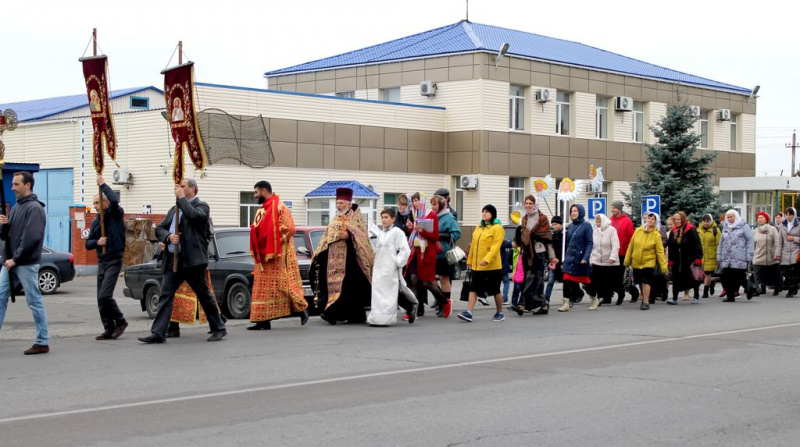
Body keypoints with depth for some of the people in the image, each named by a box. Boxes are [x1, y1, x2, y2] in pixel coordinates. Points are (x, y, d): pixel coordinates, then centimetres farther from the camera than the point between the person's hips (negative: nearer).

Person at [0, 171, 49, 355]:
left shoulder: (34, 208, -11)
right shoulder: (16, 207, 15)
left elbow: (32, 238, -20)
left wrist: (16, 259, -19)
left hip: (27, 264, -8)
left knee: (34, 302, -2)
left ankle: (42, 342, 4)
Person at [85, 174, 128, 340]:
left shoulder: (116, 215, -4)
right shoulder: (96, 222, 14)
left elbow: (115, 200, -26)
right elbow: (88, 244, 14)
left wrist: (103, 184, -17)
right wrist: (97, 242, -8)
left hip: (114, 260, -7)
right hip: (101, 262, 7)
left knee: (104, 295, -16)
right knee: (101, 298, 4)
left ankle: (120, 321, 2)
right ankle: (109, 329, 10)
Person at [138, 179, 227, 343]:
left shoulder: (202, 206, 2)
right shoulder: (174, 209, 21)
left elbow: (193, 215, -21)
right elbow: (159, 229, 15)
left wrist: (181, 198, -11)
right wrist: (169, 236, -6)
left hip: (193, 260, -6)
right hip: (172, 259, 6)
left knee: (204, 295, 3)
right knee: (165, 295, -2)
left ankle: (219, 328, 16)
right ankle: (158, 333, -4)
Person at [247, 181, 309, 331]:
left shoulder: (280, 208, -9)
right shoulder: (261, 211, 17)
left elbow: (290, 228, -16)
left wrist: (278, 240, -16)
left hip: (278, 255, -8)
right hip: (263, 256, 8)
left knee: (284, 284, -5)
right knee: (263, 288, 4)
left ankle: (301, 308, 12)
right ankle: (263, 320, 4)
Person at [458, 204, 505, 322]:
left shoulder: (497, 228, -9)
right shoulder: (478, 228, 13)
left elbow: (495, 246, -18)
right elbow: (473, 245, 17)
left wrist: (487, 259, -28)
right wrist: (469, 261, 17)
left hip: (492, 266, -6)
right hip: (477, 266, 6)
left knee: (495, 290, 6)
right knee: (474, 289, -2)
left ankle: (500, 313, 21)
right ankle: (469, 313, -5)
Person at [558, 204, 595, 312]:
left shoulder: (586, 225, -6)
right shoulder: (570, 226, 9)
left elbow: (590, 243, -10)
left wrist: (586, 257, -21)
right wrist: (564, 258, 13)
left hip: (581, 258, -4)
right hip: (569, 258, 4)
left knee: (586, 280, 9)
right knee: (567, 280, -8)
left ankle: (595, 300, 30)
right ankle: (566, 303, -4)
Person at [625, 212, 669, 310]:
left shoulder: (656, 235, -8)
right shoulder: (638, 231, 0)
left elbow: (660, 252, -8)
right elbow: (631, 246, 6)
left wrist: (664, 267, -12)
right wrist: (627, 260, 8)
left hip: (649, 262, -4)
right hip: (636, 262, 4)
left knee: (646, 281, -13)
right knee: (640, 282, 13)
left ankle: (646, 302, -6)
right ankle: (644, 298, 32)